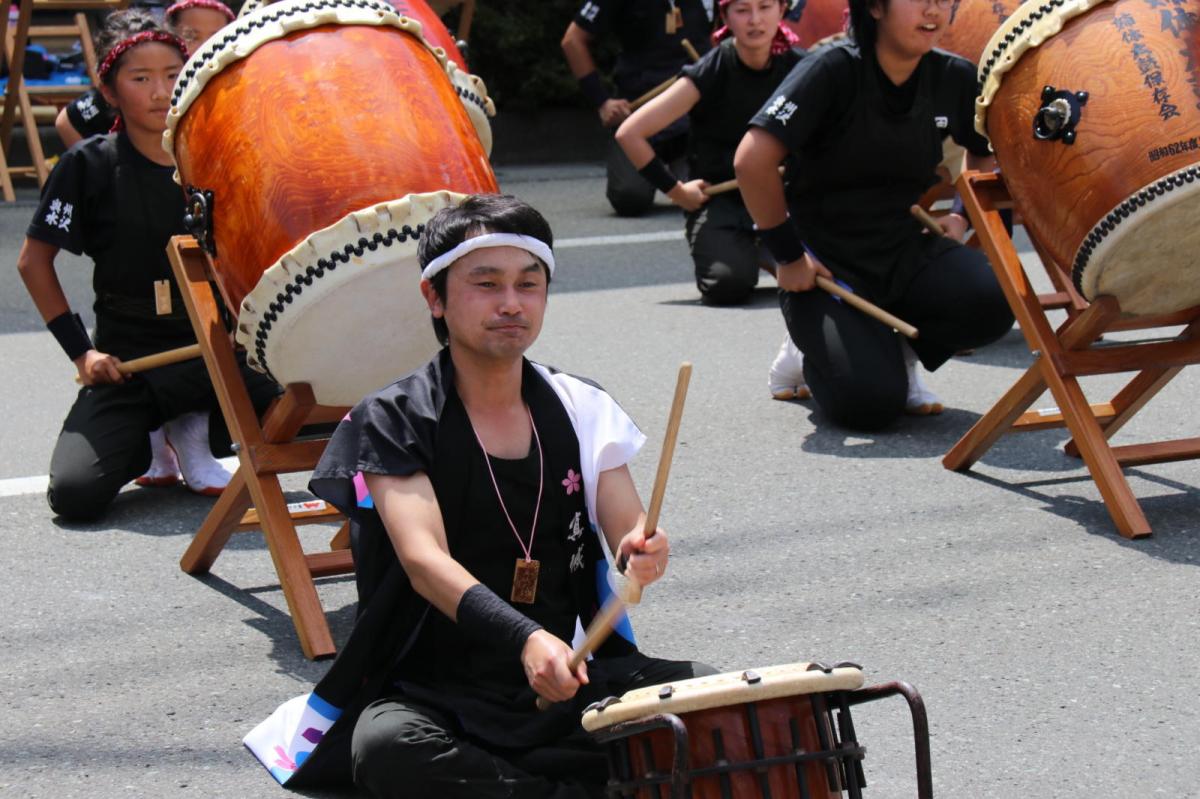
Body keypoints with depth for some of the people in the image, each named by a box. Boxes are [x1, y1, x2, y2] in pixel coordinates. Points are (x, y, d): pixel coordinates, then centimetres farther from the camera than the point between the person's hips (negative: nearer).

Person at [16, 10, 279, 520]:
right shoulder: (90, 165, -5)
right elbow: (34, 261, 2)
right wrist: (79, 349, -5)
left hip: (217, 350, 2)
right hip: (127, 360, -2)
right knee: (75, 493, -22)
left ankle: (197, 432, 9)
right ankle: (138, 444, 15)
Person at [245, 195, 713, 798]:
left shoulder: (580, 409, 8)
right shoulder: (391, 423, -5)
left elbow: (628, 533, 4)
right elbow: (425, 560, -19)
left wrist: (643, 555, -23)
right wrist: (525, 639, -37)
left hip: (569, 682, 4)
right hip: (433, 695, -3)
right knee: (386, 750, -37)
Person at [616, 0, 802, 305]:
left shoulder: (797, 68, -7)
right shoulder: (712, 72, -16)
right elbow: (629, 134, -16)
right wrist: (676, 191, -11)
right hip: (717, 199, -3)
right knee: (730, 283, -31)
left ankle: (761, 250, 9)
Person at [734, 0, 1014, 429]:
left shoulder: (953, 76, -2)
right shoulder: (835, 69, -16)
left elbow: (987, 151, 20)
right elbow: (753, 160, -23)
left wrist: (964, 215, 8)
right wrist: (788, 255, -16)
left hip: (908, 250, 5)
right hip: (827, 264, -5)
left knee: (993, 300, -24)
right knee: (872, 402, -22)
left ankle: (901, 351, 6)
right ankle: (810, 346, 12)